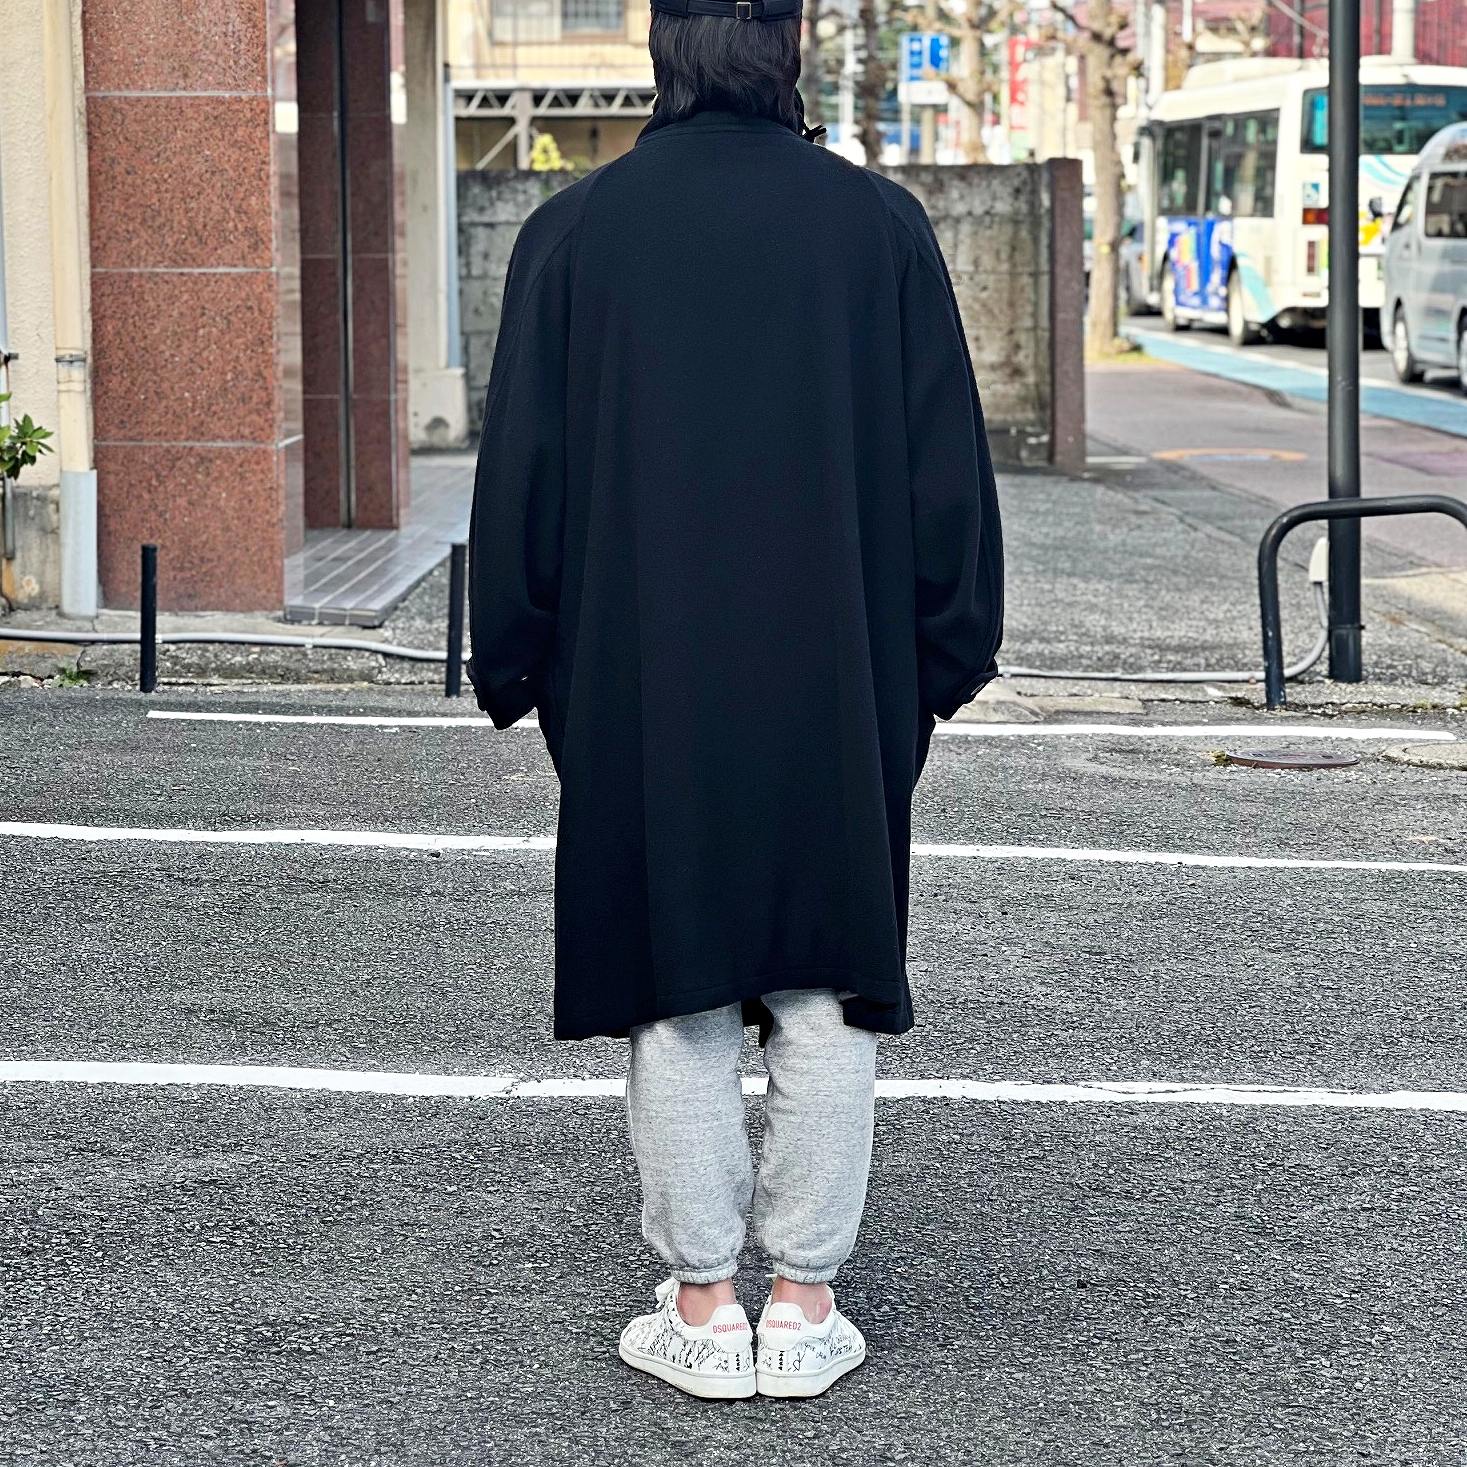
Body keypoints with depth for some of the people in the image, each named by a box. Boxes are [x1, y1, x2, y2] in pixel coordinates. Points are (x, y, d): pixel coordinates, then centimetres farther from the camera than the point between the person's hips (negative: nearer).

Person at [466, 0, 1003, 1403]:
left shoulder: (573, 233, -3)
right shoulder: (879, 223, -2)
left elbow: (520, 475, 0)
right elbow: (947, 467, 1)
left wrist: (514, 667, 10)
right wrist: (948, 653, 11)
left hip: (640, 689, 0)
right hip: (840, 687, 1)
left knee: (676, 996, 7)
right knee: (823, 992, 8)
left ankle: (700, 1305, 11)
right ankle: (804, 1305, 11)